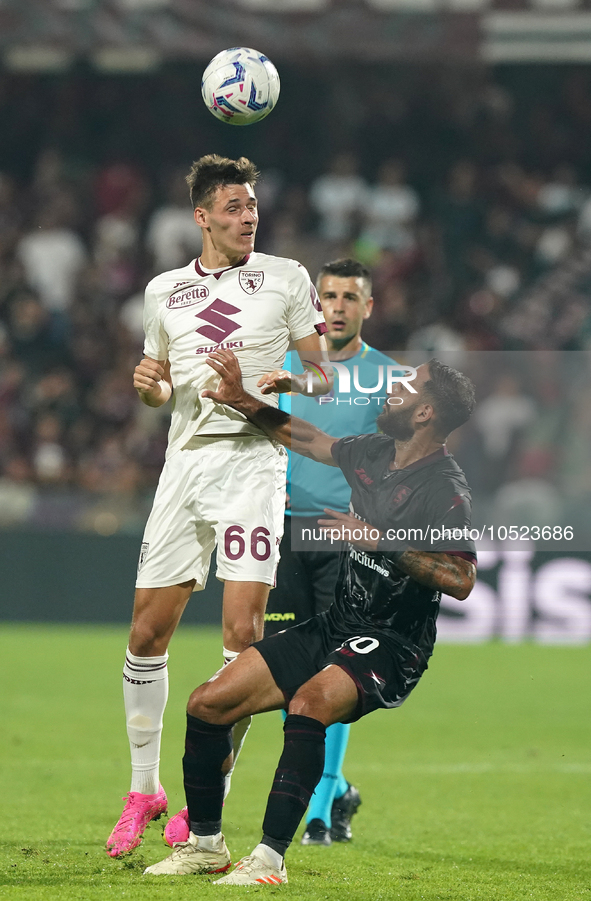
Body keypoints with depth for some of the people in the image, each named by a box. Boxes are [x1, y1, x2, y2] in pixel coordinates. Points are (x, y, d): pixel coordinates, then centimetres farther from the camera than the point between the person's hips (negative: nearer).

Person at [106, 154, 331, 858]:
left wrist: (296, 381, -15)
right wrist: (149, 384, 0)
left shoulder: (286, 279, 7)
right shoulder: (163, 291, 15)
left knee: (242, 631, -13)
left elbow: (327, 373, 7)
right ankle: (144, 788, 16)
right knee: (147, 633, 1)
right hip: (185, 459, 3)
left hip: (253, 457, -3)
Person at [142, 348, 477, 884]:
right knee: (208, 704, -1)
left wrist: (381, 541, -24)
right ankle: (205, 845, 15)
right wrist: (243, 402, 22)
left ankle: (270, 858, -35)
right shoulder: (374, 453, 8)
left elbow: (462, 580, -23)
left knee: (308, 702, -38)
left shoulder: (444, 489, -15)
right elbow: (308, 439, 27)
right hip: (334, 627, 8)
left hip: (392, 647, -8)